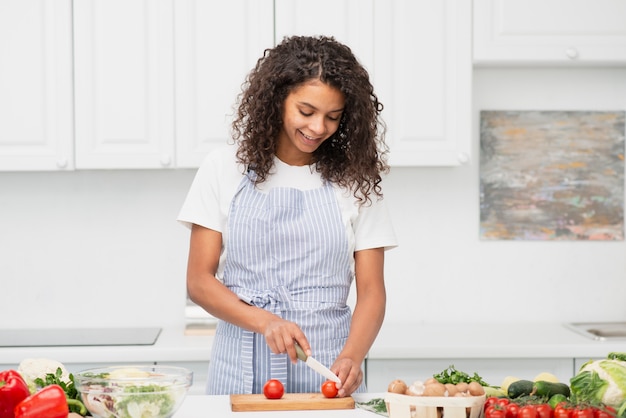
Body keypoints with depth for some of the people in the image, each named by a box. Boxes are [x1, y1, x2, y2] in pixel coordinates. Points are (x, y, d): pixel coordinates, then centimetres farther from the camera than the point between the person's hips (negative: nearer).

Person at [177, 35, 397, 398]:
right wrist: (265, 321, -14)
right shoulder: (227, 167, 4)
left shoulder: (355, 179, 5)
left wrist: (351, 357, -15)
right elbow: (200, 281, 2)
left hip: (326, 372, 0)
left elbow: (371, 292, 4)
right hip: (244, 368, 0)